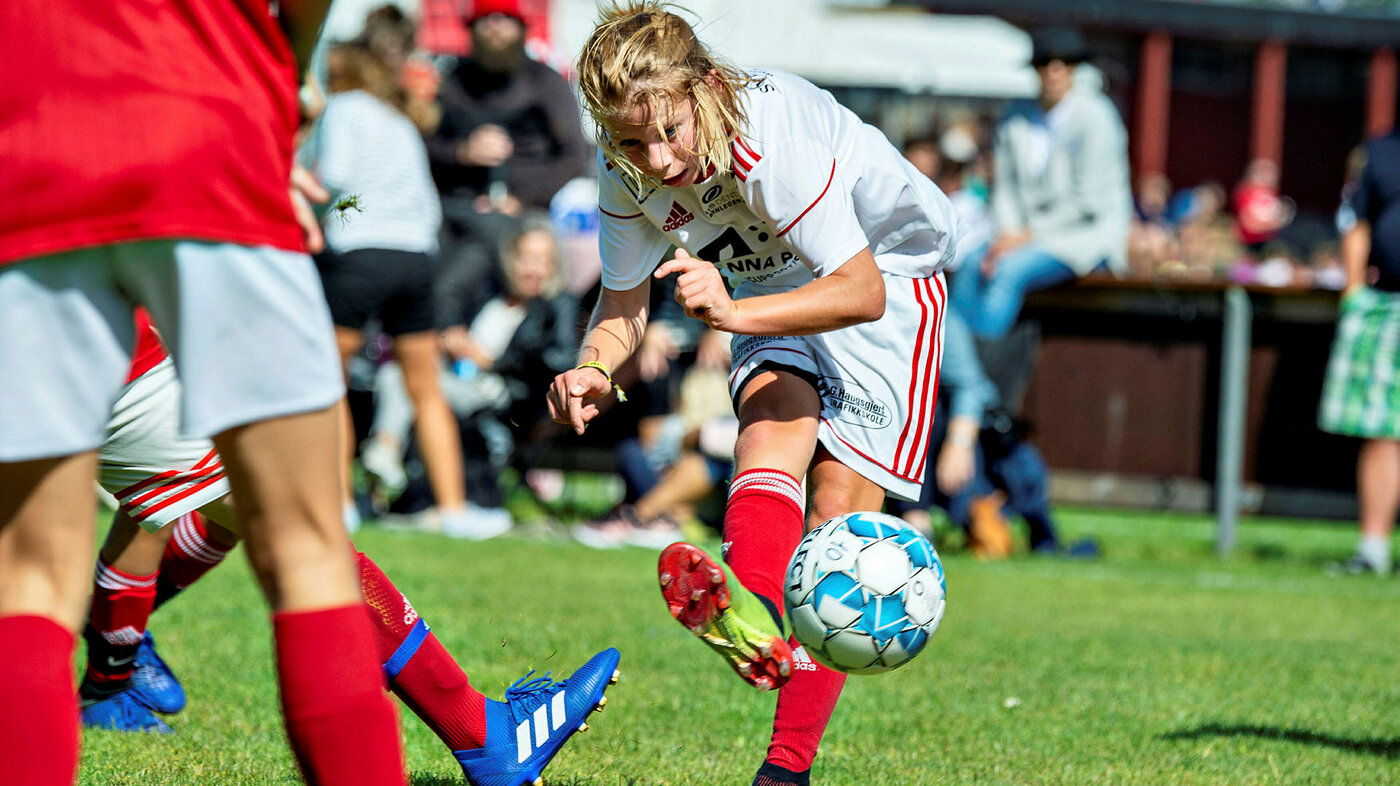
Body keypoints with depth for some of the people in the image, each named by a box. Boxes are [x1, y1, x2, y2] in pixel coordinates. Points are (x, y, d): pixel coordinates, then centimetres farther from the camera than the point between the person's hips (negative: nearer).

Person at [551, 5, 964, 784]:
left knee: (841, 505, -13)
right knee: (773, 416, -27)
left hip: (887, 272, -5)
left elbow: (862, 291, -38)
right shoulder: (628, 169, -19)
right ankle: (753, 621, -54)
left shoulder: (777, 138, -37)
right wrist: (593, 367, -28)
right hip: (777, 283, 5)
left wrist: (735, 311, -51)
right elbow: (626, 298, -6)